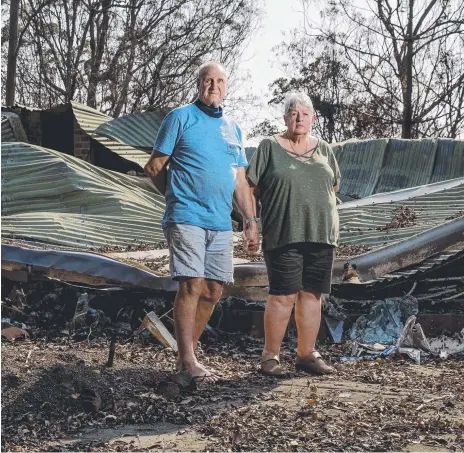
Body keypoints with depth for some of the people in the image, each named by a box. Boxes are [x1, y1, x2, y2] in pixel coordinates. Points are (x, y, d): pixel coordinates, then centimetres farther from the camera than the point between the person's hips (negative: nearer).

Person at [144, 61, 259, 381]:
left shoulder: (233, 128, 18)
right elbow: (155, 166, 2)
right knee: (192, 285, -11)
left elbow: (240, 180, 20)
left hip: (221, 223, 6)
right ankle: (188, 361, -5)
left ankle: (187, 352, 19)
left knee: (213, 291, 6)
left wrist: (251, 221, 14)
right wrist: (179, 197, 8)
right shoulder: (181, 117, 1)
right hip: (187, 218, -6)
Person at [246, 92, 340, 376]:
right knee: (283, 296, -5)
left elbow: (334, 186, 23)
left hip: (321, 235, 4)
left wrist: (316, 208, 11)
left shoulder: (324, 150, 15)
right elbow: (251, 187, 2)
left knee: (312, 294, 7)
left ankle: (307, 354, 17)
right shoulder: (270, 147, 2)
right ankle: (271, 356, 5)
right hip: (284, 235, -4)